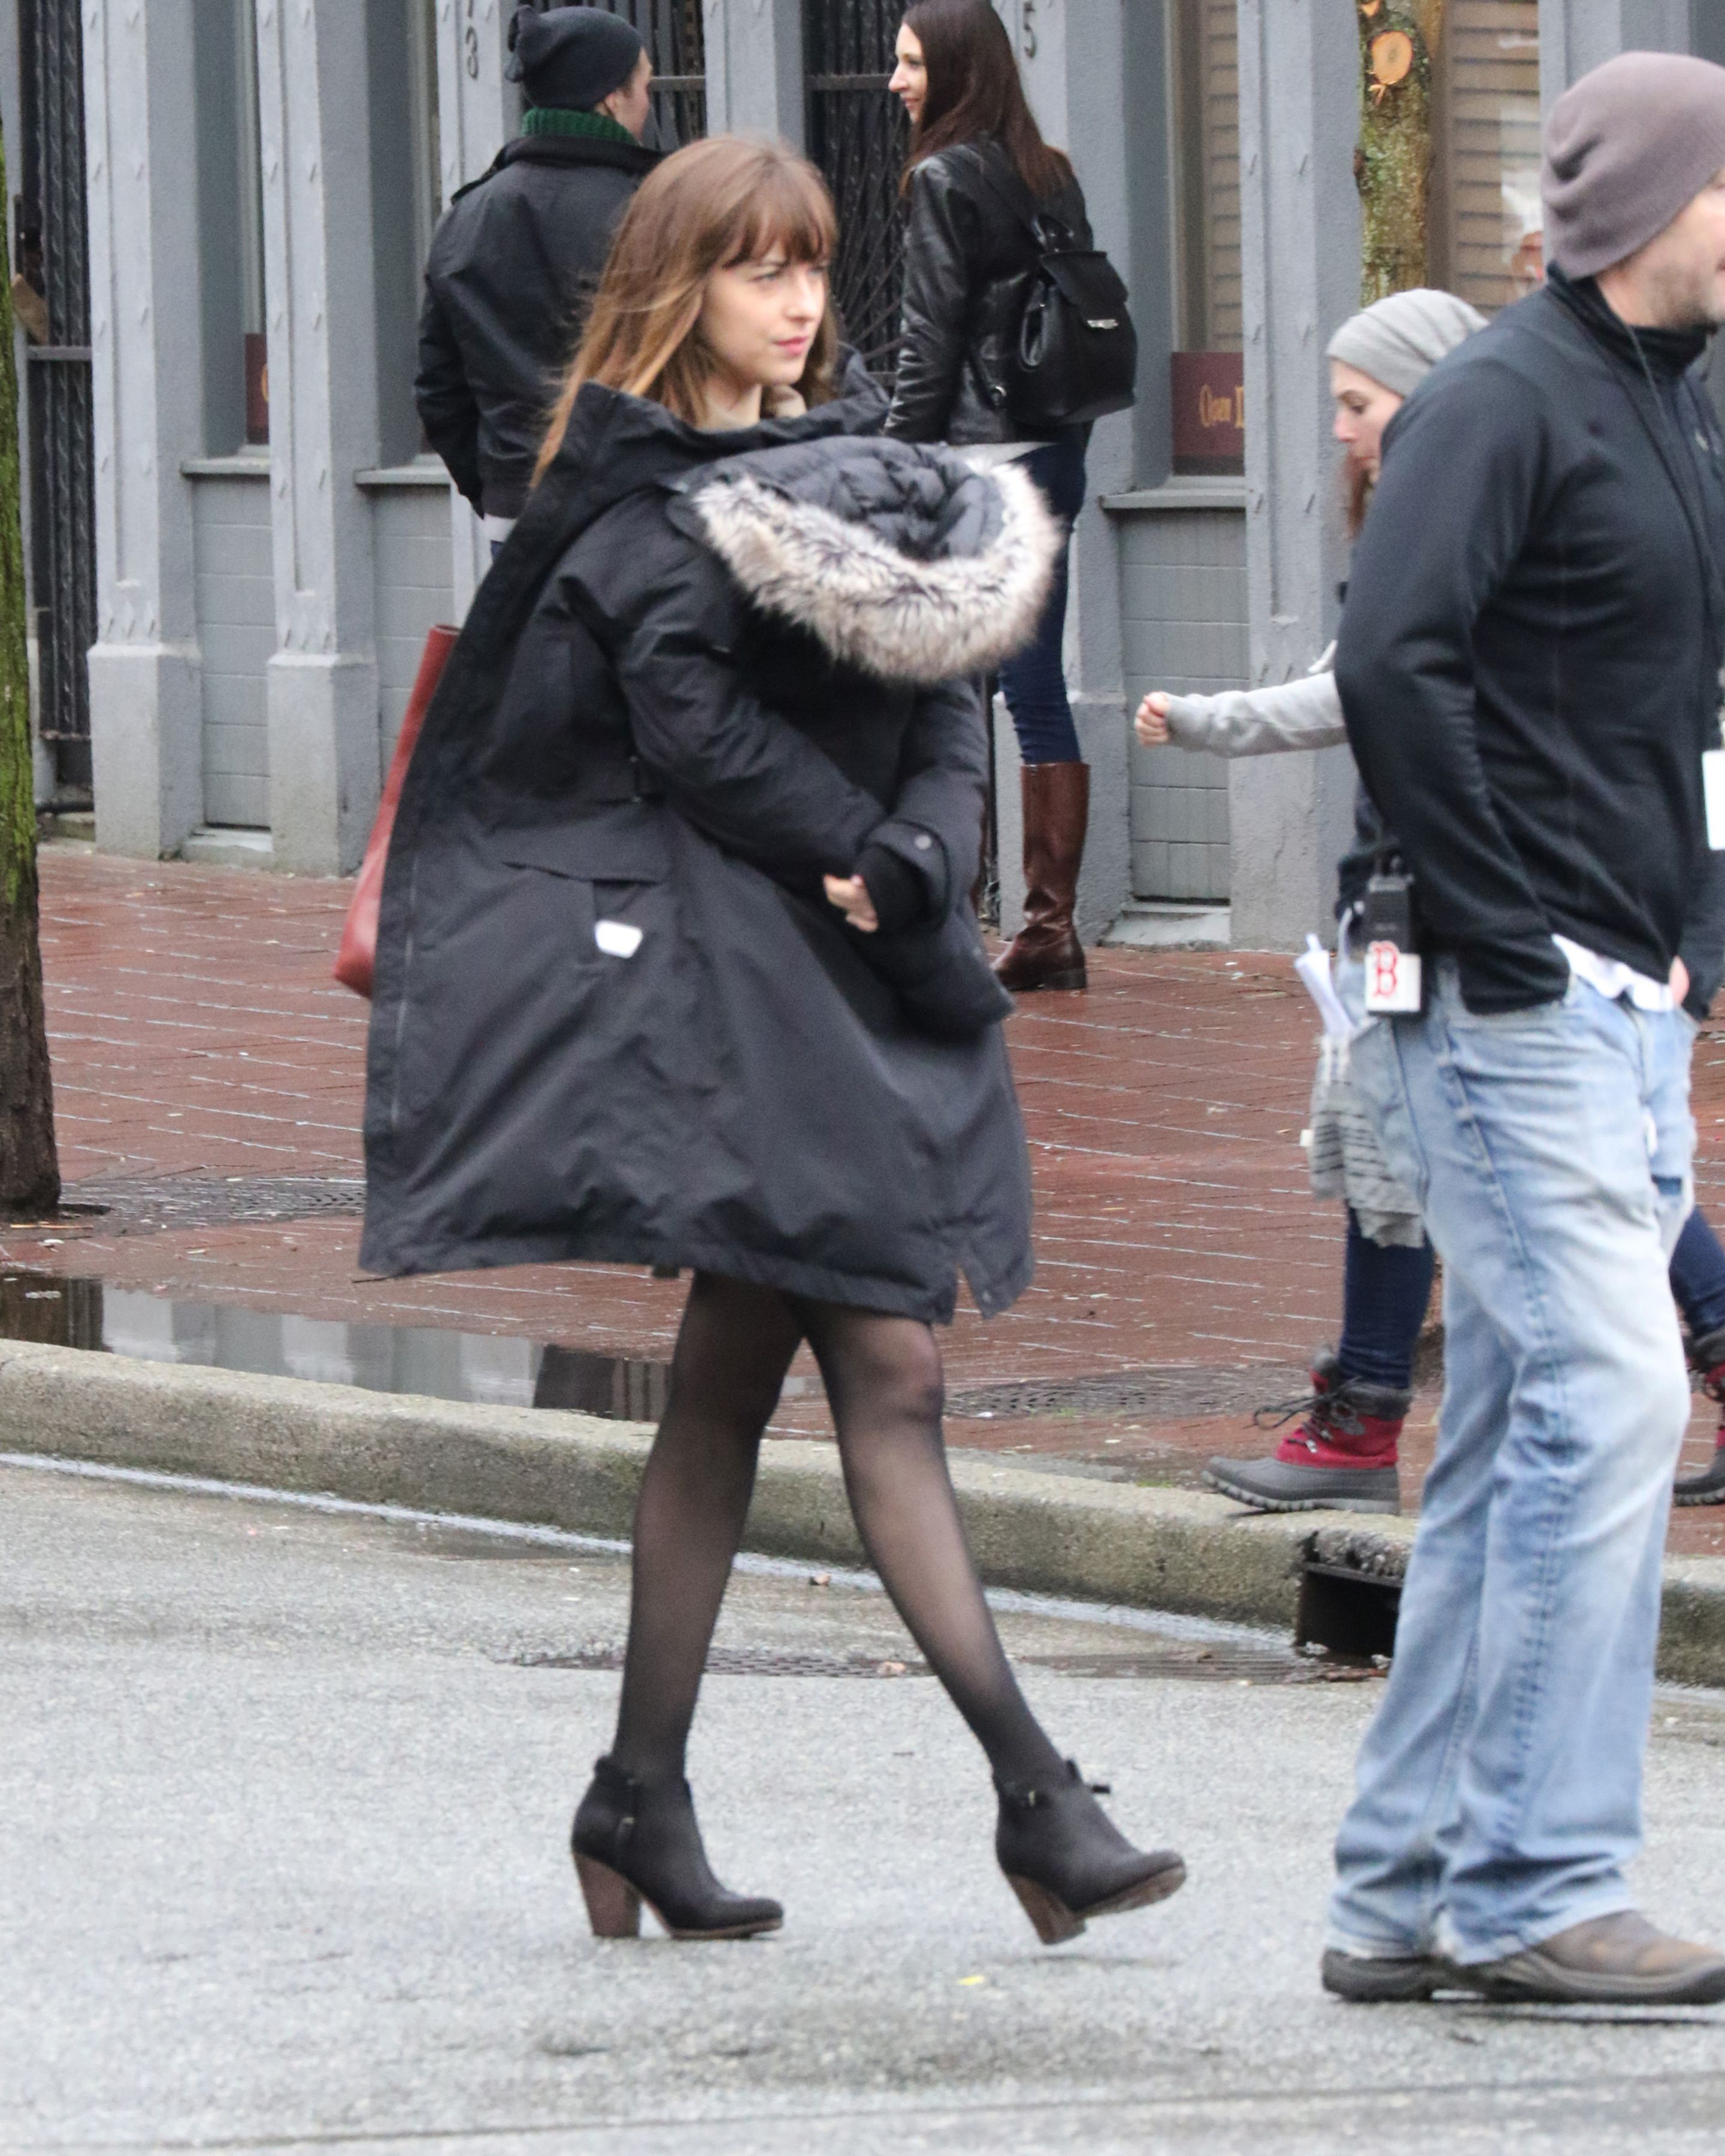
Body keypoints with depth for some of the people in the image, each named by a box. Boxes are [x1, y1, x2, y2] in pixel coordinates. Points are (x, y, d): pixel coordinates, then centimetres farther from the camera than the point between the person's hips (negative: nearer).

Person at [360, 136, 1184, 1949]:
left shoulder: (855, 471, 16)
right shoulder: (631, 505, -6)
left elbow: (947, 706, 8)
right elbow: (701, 736, -13)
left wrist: (918, 857, -11)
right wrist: (873, 865, -7)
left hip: (846, 978, 7)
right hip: (726, 965, -7)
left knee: (730, 1390, 9)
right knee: (888, 1377, -13)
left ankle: (641, 1804, 15)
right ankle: (1035, 1800, -16)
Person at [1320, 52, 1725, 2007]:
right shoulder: (1501, 401, -12)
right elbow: (1392, 665, -23)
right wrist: (1501, 938, -20)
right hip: (1513, 1014, -9)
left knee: (1518, 1447, 10)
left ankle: (1410, 1897, 14)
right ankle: (1534, 1890, -10)